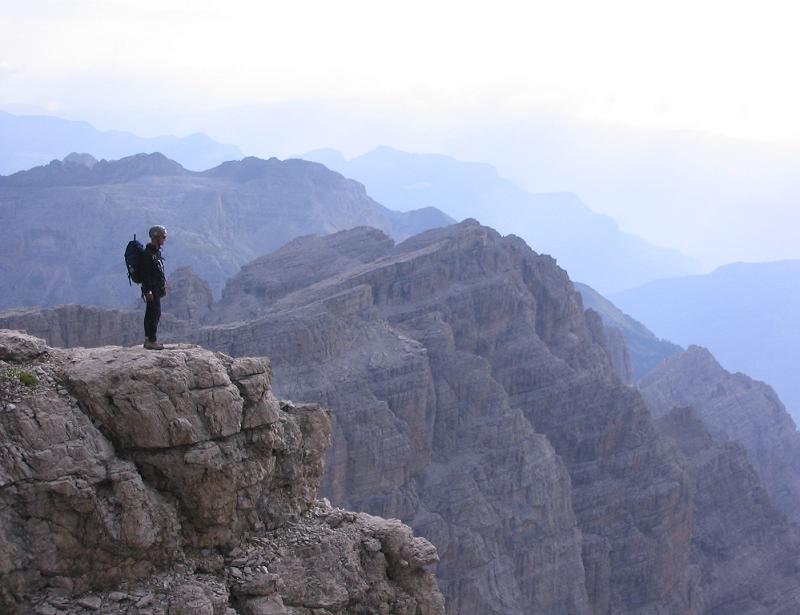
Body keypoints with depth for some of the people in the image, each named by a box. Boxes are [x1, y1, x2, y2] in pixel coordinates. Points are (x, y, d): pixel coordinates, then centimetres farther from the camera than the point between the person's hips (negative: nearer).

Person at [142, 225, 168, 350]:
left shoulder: (156, 251, 14)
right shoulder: (148, 253, -18)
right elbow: (146, 273, -22)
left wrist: (163, 286, 23)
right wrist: (148, 291, -24)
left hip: (156, 288, 10)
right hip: (152, 289, -10)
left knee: (150, 313, 13)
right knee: (155, 313, -9)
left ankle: (148, 340, 20)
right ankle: (152, 341, -8)